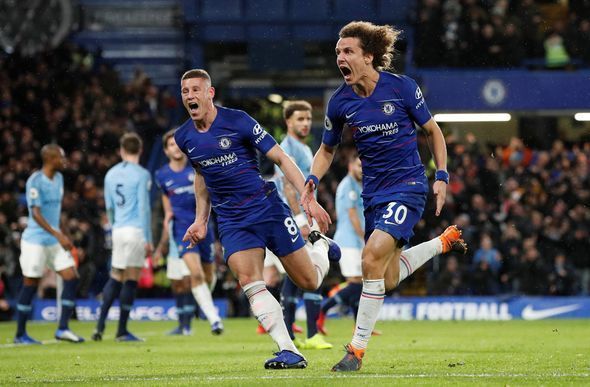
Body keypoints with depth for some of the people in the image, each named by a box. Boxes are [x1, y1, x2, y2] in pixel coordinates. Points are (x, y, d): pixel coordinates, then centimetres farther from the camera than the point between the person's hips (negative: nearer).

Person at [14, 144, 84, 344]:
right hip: (35, 240, -8)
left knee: (71, 278, -4)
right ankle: (20, 334, 8)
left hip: (54, 240, 8)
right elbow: (36, 214, -20)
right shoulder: (35, 181, -15)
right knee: (31, 284, -2)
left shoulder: (58, 178, 10)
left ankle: (63, 328, -1)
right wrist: (58, 235, -26)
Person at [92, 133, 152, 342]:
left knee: (115, 277, 13)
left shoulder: (111, 174, 11)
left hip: (118, 230, 5)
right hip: (136, 230, -5)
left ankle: (100, 326, 1)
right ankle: (122, 331, 3)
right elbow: (144, 208, -9)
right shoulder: (141, 174, -6)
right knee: (131, 279, 1)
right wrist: (148, 239, -7)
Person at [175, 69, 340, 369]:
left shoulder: (237, 121, -12)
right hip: (231, 222, 3)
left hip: (267, 208, -3)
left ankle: (320, 246, 38)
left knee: (309, 282, 2)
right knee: (249, 282, -21)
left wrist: (310, 199, -15)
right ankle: (289, 352, -19)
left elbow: (280, 158, -9)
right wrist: (201, 220, 18)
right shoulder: (184, 137, 3)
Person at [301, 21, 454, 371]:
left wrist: (442, 177, -4)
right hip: (373, 193, 5)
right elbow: (328, 149, 13)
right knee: (388, 282, 9)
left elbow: (433, 131, 2)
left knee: (373, 258, -24)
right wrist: (313, 180, -5)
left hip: (408, 185, -5)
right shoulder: (340, 102, -2)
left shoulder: (401, 87, -12)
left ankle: (358, 349, -15)